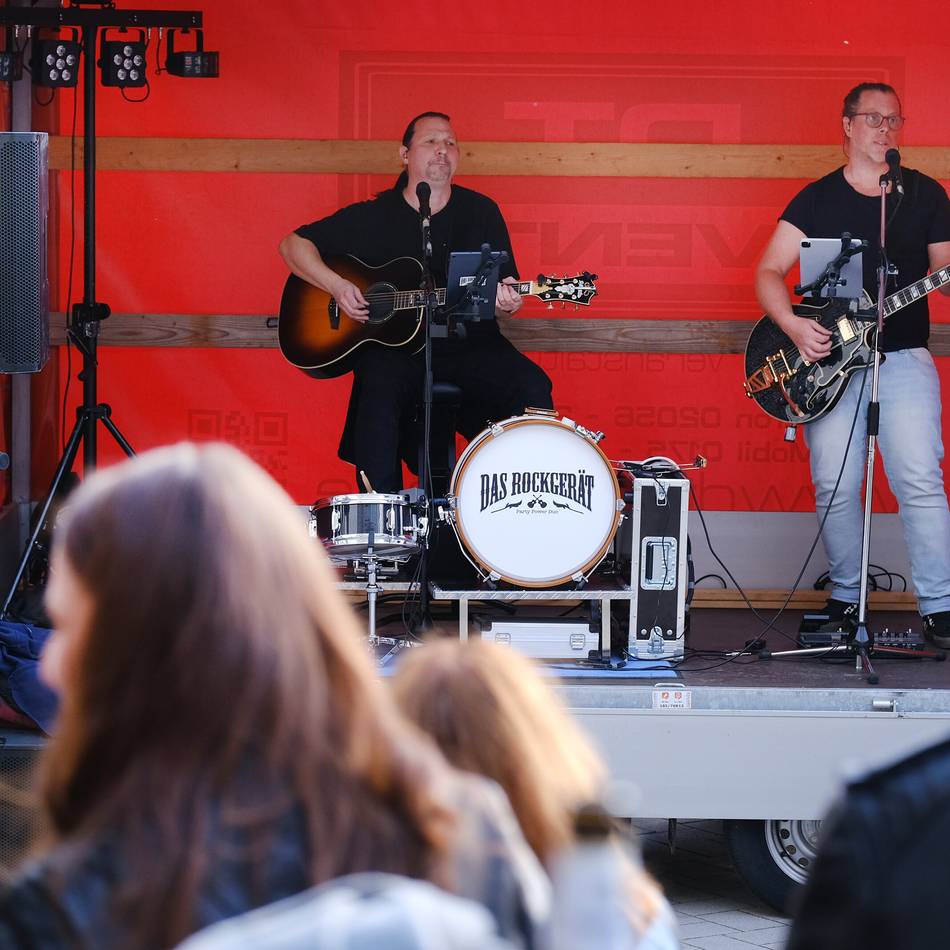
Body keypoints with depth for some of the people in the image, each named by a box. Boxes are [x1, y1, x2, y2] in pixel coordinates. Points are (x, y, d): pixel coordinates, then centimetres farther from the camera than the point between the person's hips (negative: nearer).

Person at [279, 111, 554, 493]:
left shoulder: (481, 212, 9)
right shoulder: (374, 216, 5)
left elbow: (505, 288, 10)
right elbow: (294, 244, 8)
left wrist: (506, 302, -16)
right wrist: (337, 286, -9)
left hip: (469, 346, 2)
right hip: (393, 346, -2)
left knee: (532, 386, -24)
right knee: (378, 393, -35)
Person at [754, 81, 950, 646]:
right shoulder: (818, 199, 7)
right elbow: (769, 272, 2)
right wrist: (793, 325, -14)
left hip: (904, 357, 0)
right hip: (828, 358, 1)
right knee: (835, 488, -2)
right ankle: (846, 596, 16)